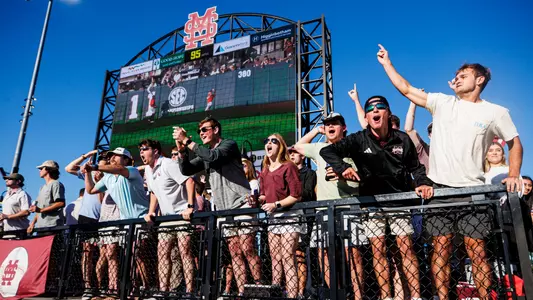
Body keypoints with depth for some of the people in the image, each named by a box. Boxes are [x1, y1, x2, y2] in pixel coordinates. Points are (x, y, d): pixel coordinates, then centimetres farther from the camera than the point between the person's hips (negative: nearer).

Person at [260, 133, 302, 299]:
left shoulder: (288, 166, -8)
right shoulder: (264, 171, 14)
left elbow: (296, 195, -14)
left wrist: (276, 204, -21)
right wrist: (257, 200, -4)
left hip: (288, 217, -7)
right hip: (272, 219, 7)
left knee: (287, 260, -9)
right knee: (275, 260, 10)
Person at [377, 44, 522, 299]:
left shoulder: (496, 112, 5)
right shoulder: (442, 102, 9)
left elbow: (515, 144, 12)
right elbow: (406, 89, 10)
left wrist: (513, 175, -3)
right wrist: (387, 64, 10)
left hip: (472, 190, -1)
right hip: (439, 189, 2)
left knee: (476, 250, -1)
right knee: (441, 248, 4)